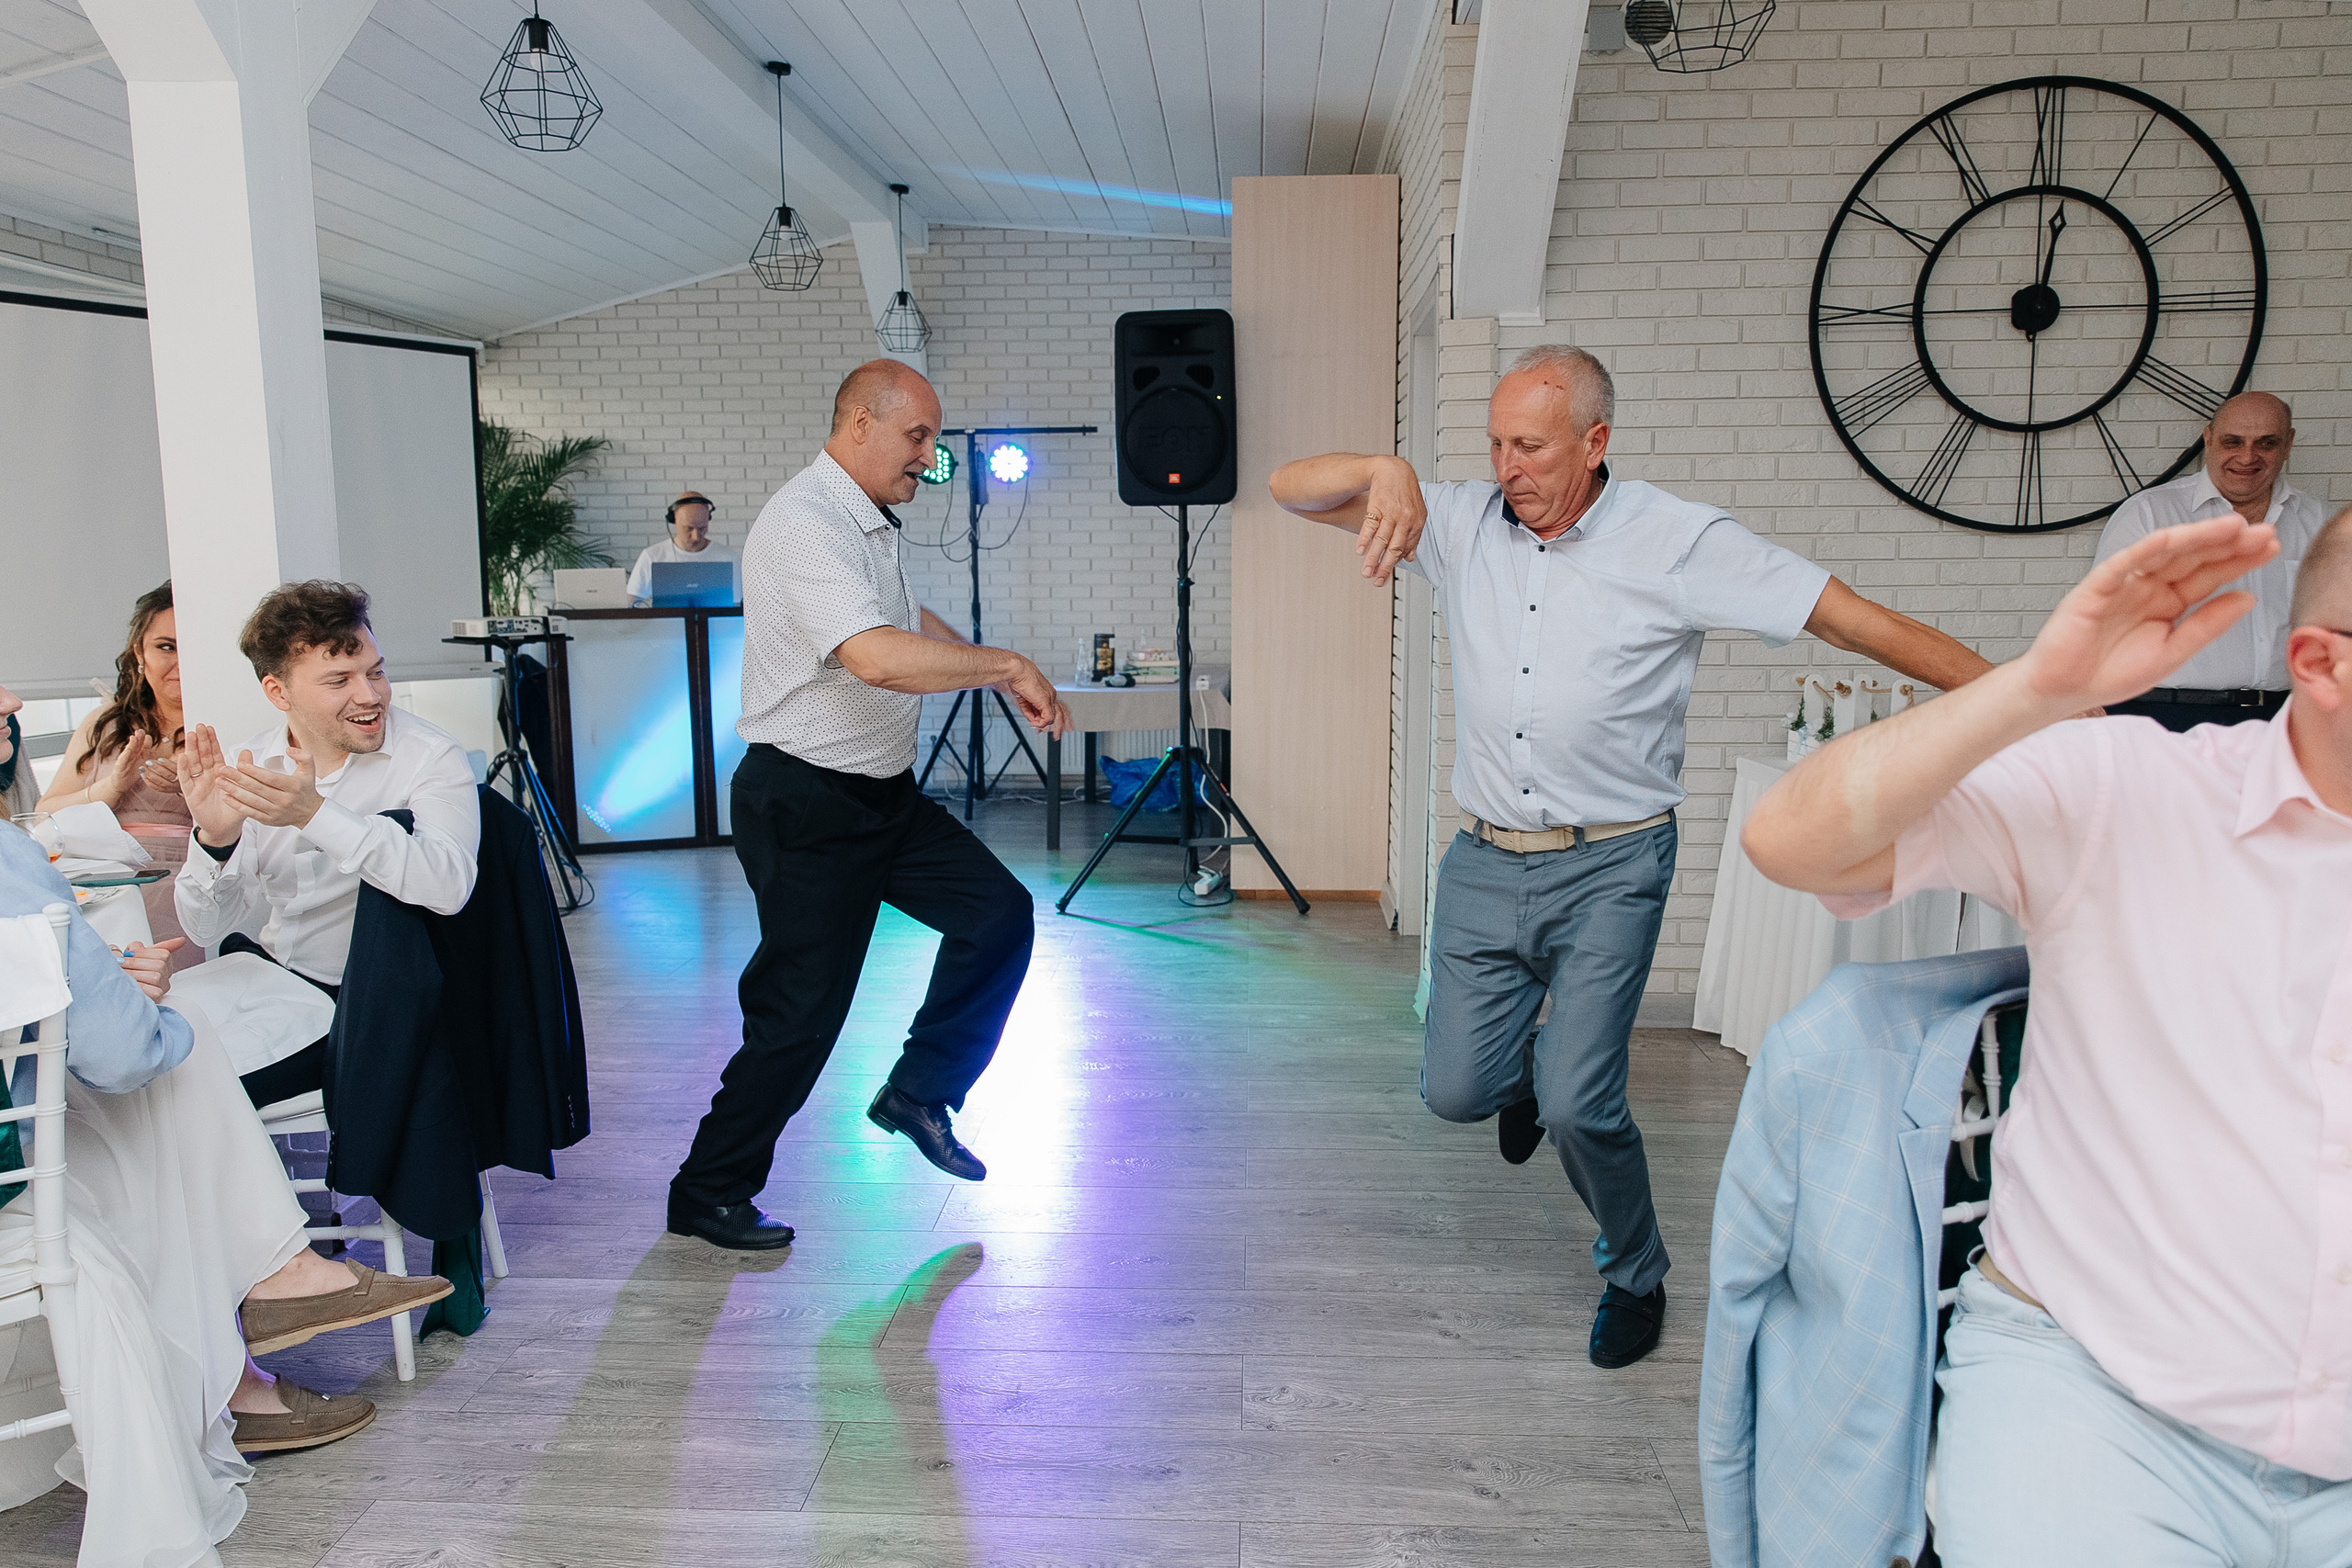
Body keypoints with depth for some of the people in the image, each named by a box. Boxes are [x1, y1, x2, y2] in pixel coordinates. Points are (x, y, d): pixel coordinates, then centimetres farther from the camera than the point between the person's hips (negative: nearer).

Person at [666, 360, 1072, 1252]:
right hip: (806, 809, -9)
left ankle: (921, 1093, 20)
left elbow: (913, 628, 29)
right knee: (801, 1011, -2)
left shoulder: (873, 524, 12)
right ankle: (708, 1194, 17)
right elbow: (880, 658, -37)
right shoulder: (804, 525, -22)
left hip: (884, 792, 10)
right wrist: (1007, 664, -26)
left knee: (999, 912, 4)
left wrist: (1002, 677, 16)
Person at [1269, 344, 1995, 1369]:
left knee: (1578, 1107, -10)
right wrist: (1386, 470, -21)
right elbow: (1293, 487, 0)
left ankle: (1636, 1276, 22)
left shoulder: (1678, 542, -9)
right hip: (1485, 863, 4)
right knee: (1455, 1091, 6)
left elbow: (1853, 619, -10)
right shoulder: (1462, 526, 1)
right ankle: (1524, 1062, 46)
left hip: (1609, 870, -3)